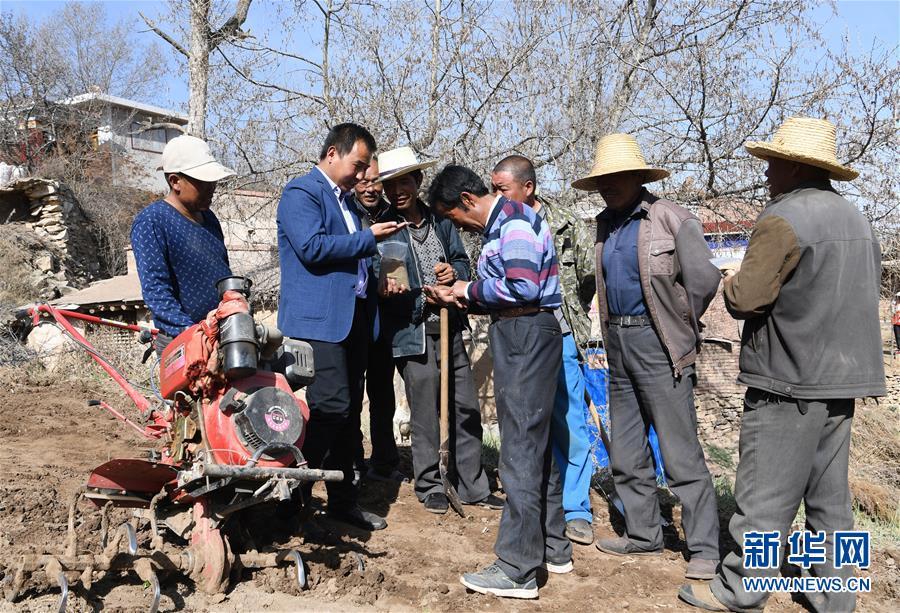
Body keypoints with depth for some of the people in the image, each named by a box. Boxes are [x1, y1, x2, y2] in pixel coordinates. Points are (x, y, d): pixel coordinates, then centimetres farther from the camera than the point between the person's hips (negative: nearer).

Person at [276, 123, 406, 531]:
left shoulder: (345, 199, 22)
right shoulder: (301, 192, -5)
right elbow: (312, 247, -20)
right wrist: (370, 238, -13)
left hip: (353, 317, 9)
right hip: (318, 318, -9)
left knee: (350, 410, 10)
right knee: (331, 406, -14)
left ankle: (343, 500, 20)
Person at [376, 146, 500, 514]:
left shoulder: (440, 221, 11)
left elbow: (462, 260, 18)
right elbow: (375, 274, -6)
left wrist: (454, 272, -4)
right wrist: (384, 287, -28)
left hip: (450, 329, 5)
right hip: (414, 333, -5)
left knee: (466, 409, 11)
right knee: (425, 415, 1)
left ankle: (472, 486, 25)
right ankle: (429, 486, 20)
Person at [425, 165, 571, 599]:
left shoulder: (513, 220, -12)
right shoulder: (498, 224, 18)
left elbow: (523, 287, -23)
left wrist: (471, 290, -10)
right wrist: (458, 298, 9)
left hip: (527, 335, -11)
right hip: (515, 335, 11)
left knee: (520, 448, -9)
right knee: (535, 443, 15)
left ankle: (518, 569, -2)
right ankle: (553, 548, 26)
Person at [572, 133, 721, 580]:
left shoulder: (673, 220, -9)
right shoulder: (605, 224, 12)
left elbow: (704, 279, -12)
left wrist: (680, 327, -2)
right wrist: (612, 333, 10)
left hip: (657, 343, -8)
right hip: (618, 342, 8)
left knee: (680, 452, -5)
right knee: (625, 452, 13)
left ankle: (704, 549, 6)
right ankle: (643, 535, 27)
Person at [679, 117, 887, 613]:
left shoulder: (783, 219, -14)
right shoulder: (856, 220, 14)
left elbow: (744, 299, -18)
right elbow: (861, 298, 20)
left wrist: (732, 283, 4)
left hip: (790, 384, -8)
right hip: (842, 380, 9)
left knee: (765, 497, -1)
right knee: (829, 497, 15)